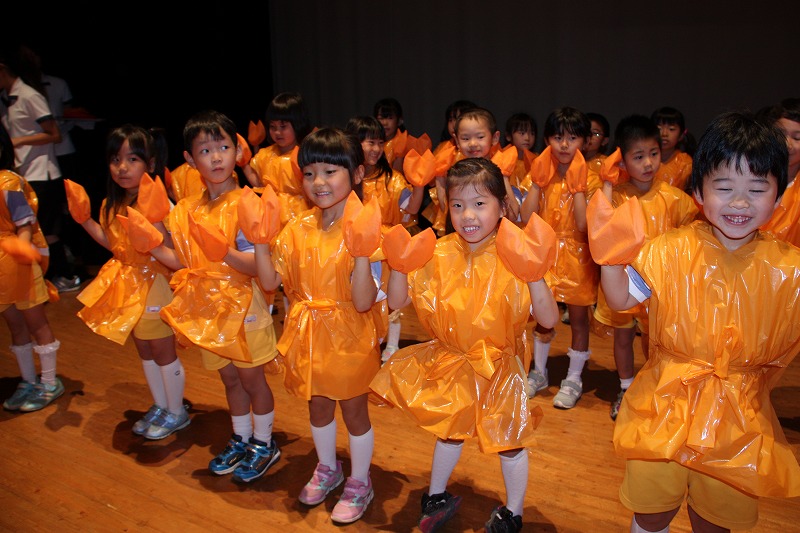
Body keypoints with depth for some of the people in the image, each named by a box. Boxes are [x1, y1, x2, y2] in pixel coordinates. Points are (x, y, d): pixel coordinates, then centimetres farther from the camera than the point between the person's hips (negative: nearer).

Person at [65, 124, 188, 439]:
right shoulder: (112, 204, 1)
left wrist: (153, 218, -42)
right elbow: (112, 243, 13)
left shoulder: (158, 204, -23)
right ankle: (160, 407, 39)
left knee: (163, 353, 8)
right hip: (127, 285, 8)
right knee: (144, 351, 20)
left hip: (155, 284, -8)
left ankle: (176, 412, 27)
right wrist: (84, 218, 8)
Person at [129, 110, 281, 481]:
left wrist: (224, 251, -37)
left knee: (252, 378, 9)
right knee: (229, 378, 20)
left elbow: (255, 266, -21)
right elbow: (183, 262, 5)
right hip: (208, 308, 6)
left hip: (242, 306, -5)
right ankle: (240, 440, 39)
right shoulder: (186, 210, 2)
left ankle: (264, 444, 30)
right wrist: (151, 243, -8)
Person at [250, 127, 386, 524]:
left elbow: (364, 302, -24)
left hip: (349, 338, -5)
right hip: (309, 337, 5)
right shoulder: (298, 230, -3)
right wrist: (260, 240, -13)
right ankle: (327, 469, 49)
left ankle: (359, 483, 36)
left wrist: (361, 255, -37)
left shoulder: (364, 232, -19)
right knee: (318, 405, 22)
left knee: (354, 409, 13)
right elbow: (270, 281, -2)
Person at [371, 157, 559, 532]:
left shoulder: (515, 259, -18)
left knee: (509, 441, 13)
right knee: (448, 430, 22)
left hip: (501, 366, -3)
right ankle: (437, 497, 48)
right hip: (452, 364, 3)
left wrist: (535, 277, -35)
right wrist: (399, 265, -19)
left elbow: (549, 320, -21)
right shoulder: (439, 255, -8)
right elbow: (397, 302, -3)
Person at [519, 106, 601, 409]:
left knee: (578, 318, 7)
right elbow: (526, 218, -10)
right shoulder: (541, 176, 1)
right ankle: (539, 373, 31)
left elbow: (583, 224, -20)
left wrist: (577, 188, -20)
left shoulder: (589, 180, -8)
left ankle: (573, 380, 23)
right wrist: (538, 182, -12)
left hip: (577, 258, -3)